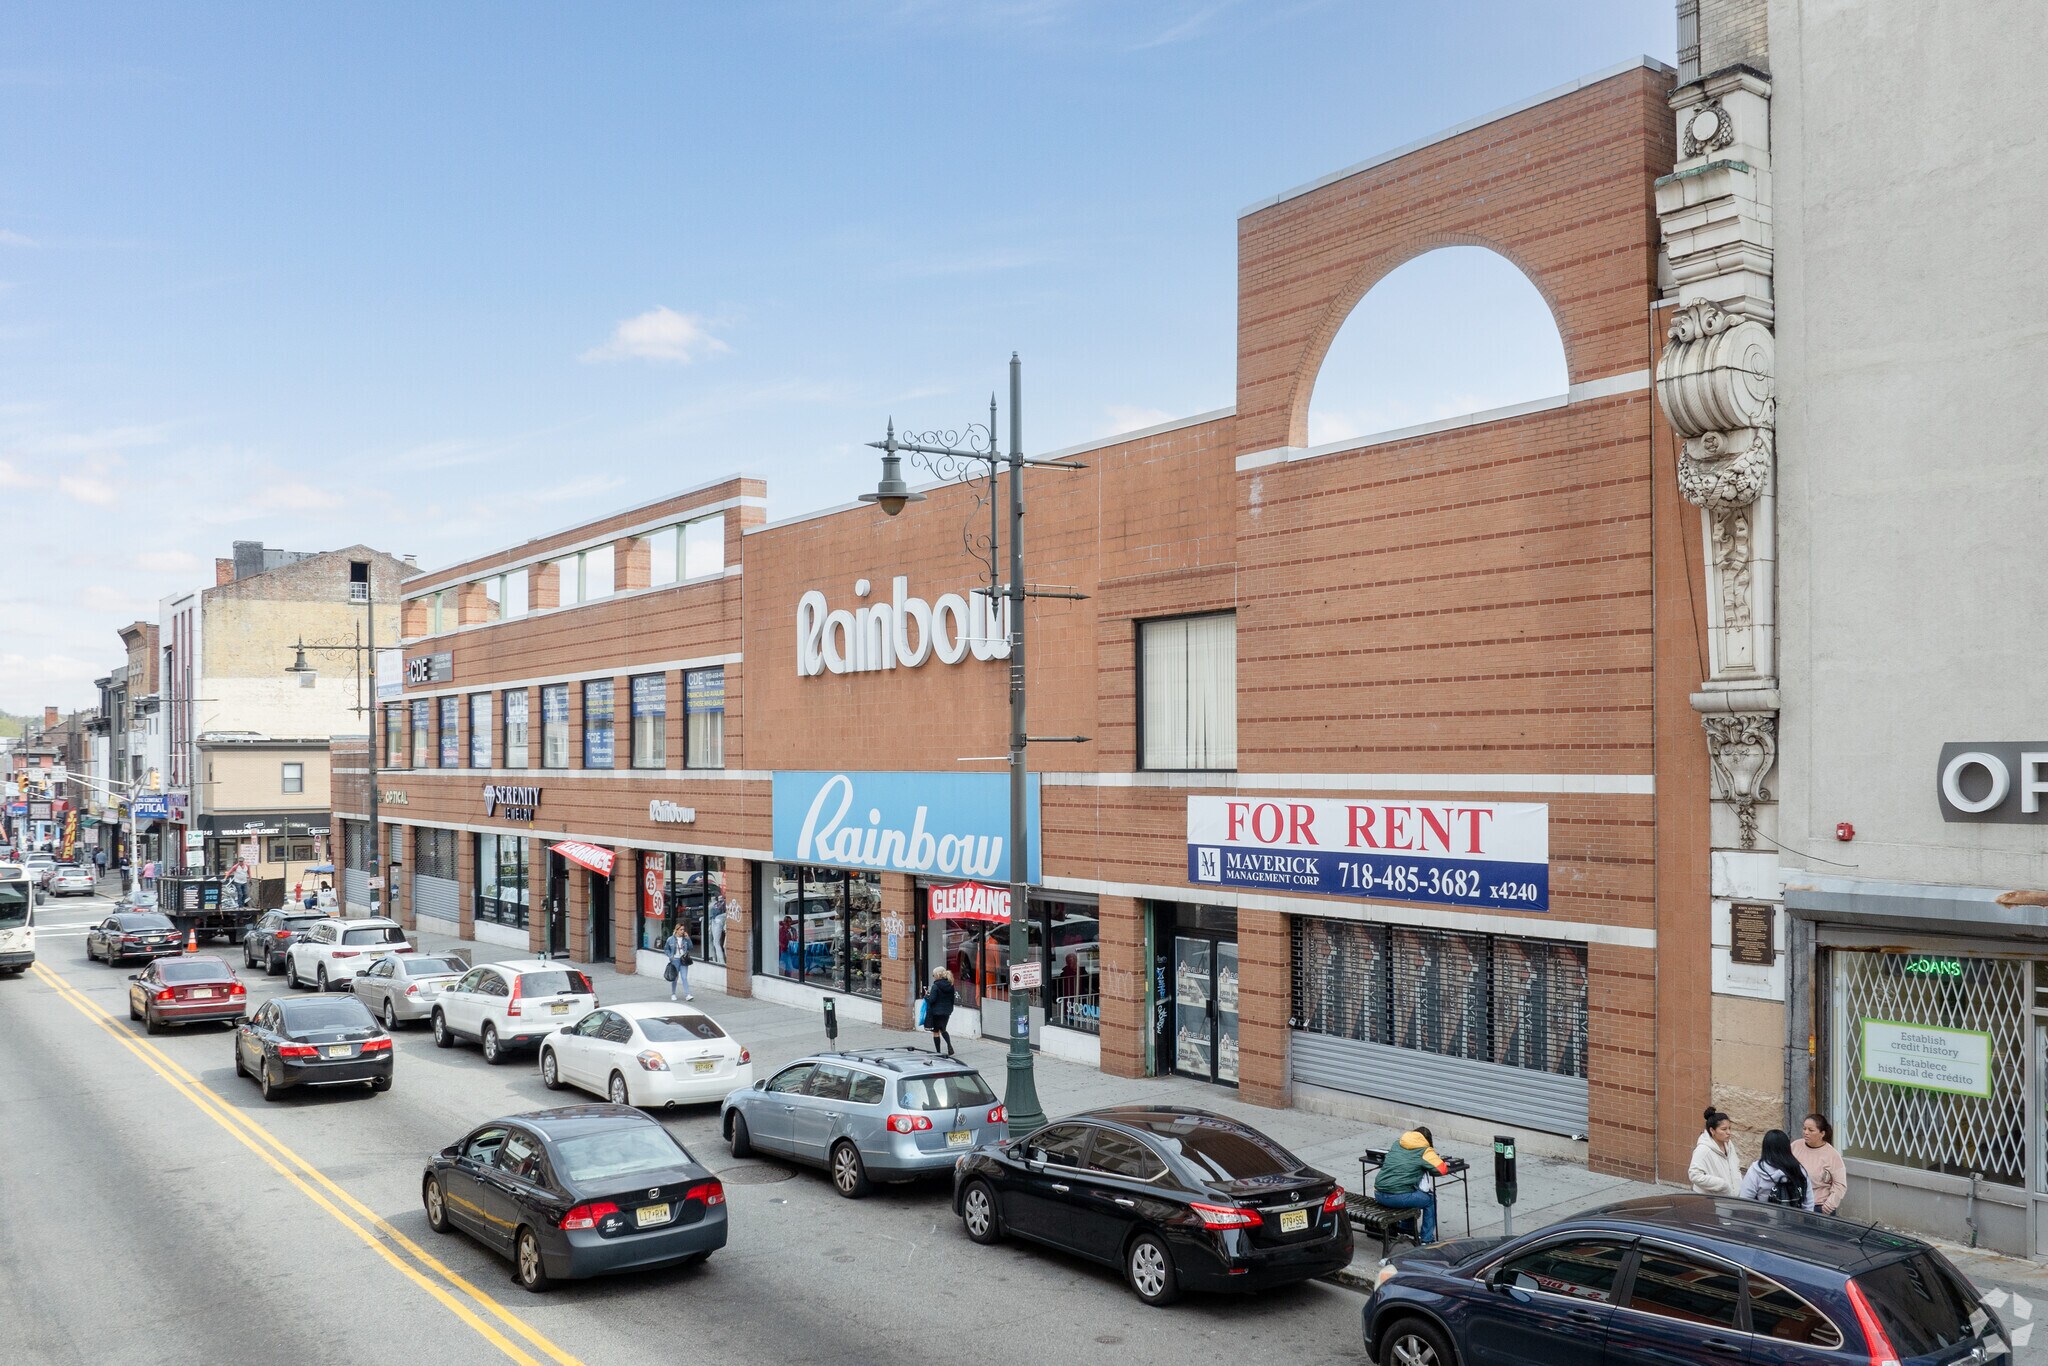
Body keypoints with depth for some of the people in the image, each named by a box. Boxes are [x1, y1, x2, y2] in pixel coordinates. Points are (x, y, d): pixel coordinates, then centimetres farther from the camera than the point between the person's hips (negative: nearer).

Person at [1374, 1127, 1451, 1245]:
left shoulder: (1397, 1144, 17)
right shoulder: (1425, 1151, 0)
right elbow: (1441, 1169, -5)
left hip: (1379, 1195, 6)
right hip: (1399, 1197, -6)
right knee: (1430, 1199, 20)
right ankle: (1426, 1240, 22)